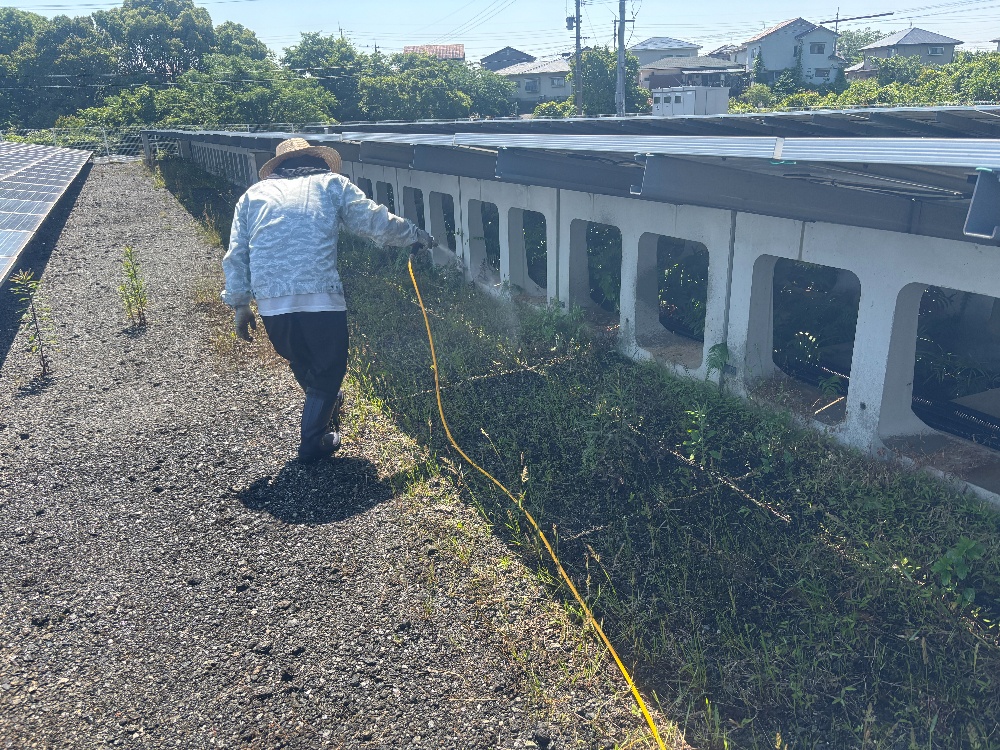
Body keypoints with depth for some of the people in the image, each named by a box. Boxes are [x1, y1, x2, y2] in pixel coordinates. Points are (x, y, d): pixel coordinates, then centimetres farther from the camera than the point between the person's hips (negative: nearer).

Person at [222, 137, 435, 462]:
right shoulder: (332, 183, 15)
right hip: (320, 297, -4)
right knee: (328, 370, 16)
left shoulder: (254, 193, 22)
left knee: (301, 363, 28)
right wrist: (415, 235, 23)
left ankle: (325, 408, 50)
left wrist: (239, 304, 18)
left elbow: (236, 255, 14)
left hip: (270, 302, 4)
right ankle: (314, 442, 21)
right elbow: (376, 222, 8)